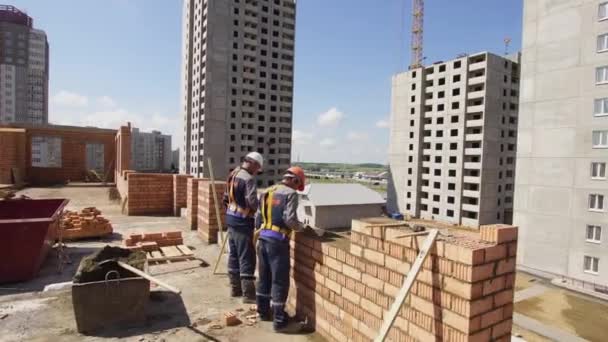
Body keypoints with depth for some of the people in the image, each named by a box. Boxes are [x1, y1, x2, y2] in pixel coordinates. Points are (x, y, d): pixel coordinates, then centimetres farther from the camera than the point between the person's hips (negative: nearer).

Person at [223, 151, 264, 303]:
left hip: (231, 219, 9)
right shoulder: (248, 179, -18)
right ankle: (248, 294, 5)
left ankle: (235, 288, 27)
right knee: (246, 258, -2)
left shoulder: (232, 175, 10)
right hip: (242, 222, -9)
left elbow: (226, 198, 16)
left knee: (234, 255, 16)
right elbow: (252, 201, -26)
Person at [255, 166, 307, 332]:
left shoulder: (266, 192, 14)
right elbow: (289, 219, -17)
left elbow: (258, 218, 16)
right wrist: (301, 227, 1)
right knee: (279, 281, 3)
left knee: (264, 277, 19)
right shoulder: (290, 194, -8)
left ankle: (263, 311, 33)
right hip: (278, 241, -7)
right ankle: (279, 320, 11)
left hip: (263, 239, 8)